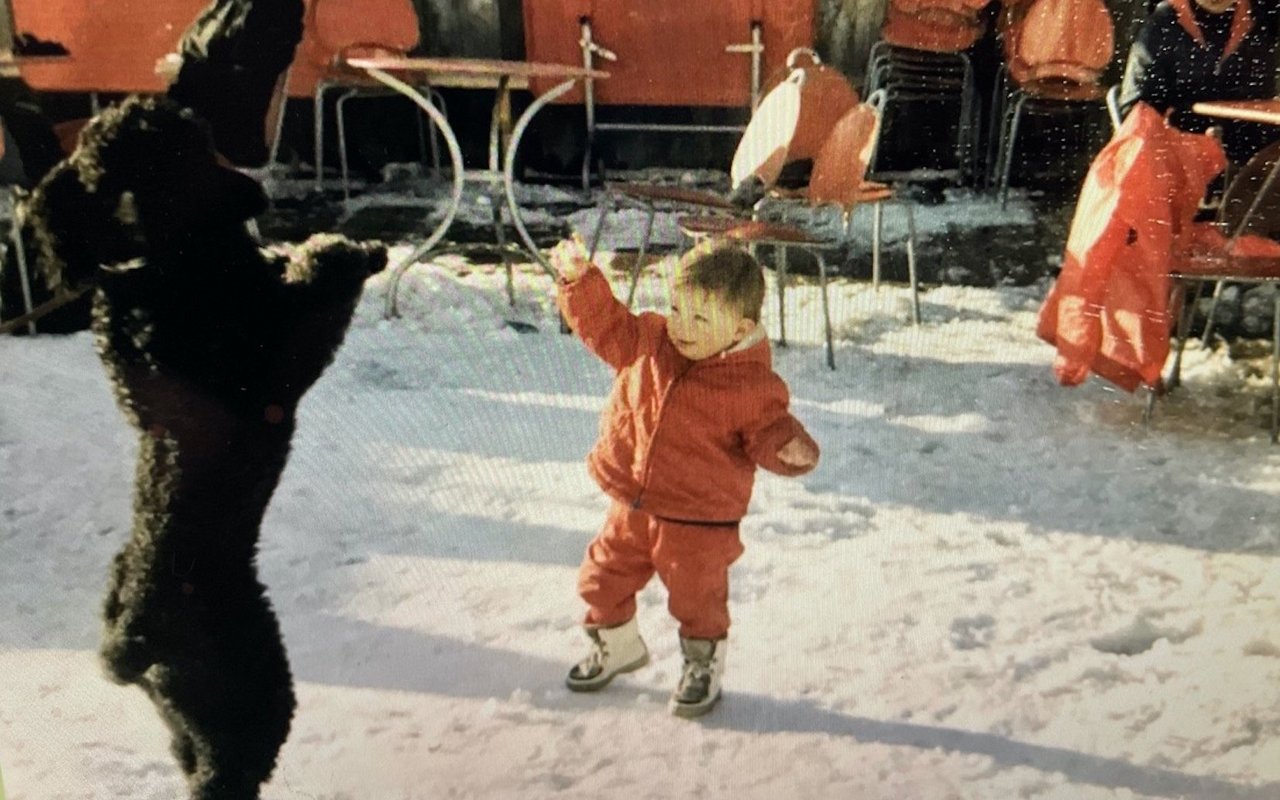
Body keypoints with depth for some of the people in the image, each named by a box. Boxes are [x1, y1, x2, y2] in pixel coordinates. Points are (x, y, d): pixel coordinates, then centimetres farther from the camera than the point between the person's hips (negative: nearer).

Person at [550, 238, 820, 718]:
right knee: (601, 580, 19)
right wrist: (579, 279, -6)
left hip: (699, 522, -5)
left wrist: (792, 449, -34)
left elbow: (769, 435, -12)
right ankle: (617, 646, 47)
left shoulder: (754, 386, -17)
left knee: (696, 599, 11)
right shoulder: (648, 341, -4)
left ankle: (703, 668, 40)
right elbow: (603, 324, 7)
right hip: (632, 506, 5)